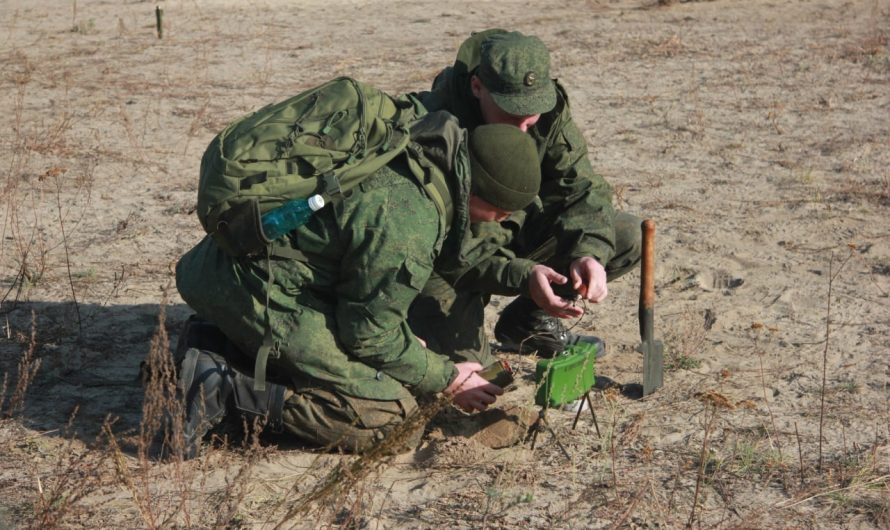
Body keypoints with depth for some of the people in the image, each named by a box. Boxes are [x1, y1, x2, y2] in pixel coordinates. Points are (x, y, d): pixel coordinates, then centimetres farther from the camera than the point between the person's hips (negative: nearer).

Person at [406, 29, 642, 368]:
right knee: (462, 353, -28)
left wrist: (589, 253, -32)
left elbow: (578, 186, -12)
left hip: (517, 230, 6)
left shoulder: (549, 107, -15)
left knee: (627, 237, -9)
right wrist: (522, 276, -47)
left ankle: (527, 321, 8)